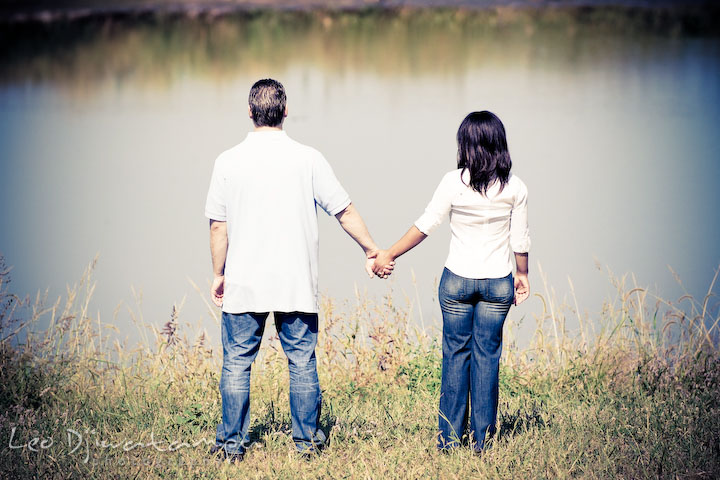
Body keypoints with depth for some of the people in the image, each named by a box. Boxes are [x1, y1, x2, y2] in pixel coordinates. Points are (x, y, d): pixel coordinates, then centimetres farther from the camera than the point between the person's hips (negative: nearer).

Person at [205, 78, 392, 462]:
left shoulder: (228, 161, -4)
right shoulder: (308, 159, -4)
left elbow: (218, 226, 0)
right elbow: (345, 212, 1)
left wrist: (219, 274, 11)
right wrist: (372, 251, 13)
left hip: (243, 286, 0)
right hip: (297, 286, 0)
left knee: (237, 364, 7)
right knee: (302, 363, 10)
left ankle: (232, 444, 10)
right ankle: (307, 440, 16)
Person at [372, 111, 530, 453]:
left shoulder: (454, 182, -10)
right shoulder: (515, 188, -5)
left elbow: (425, 226, -7)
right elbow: (520, 241, 1)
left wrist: (388, 255, 2)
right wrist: (523, 275, 18)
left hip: (457, 280, -1)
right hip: (497, 283, 1)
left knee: (456, 354, 9)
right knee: (487, 355, 8)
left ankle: (450, 438, 11)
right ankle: (481, 440, 10)